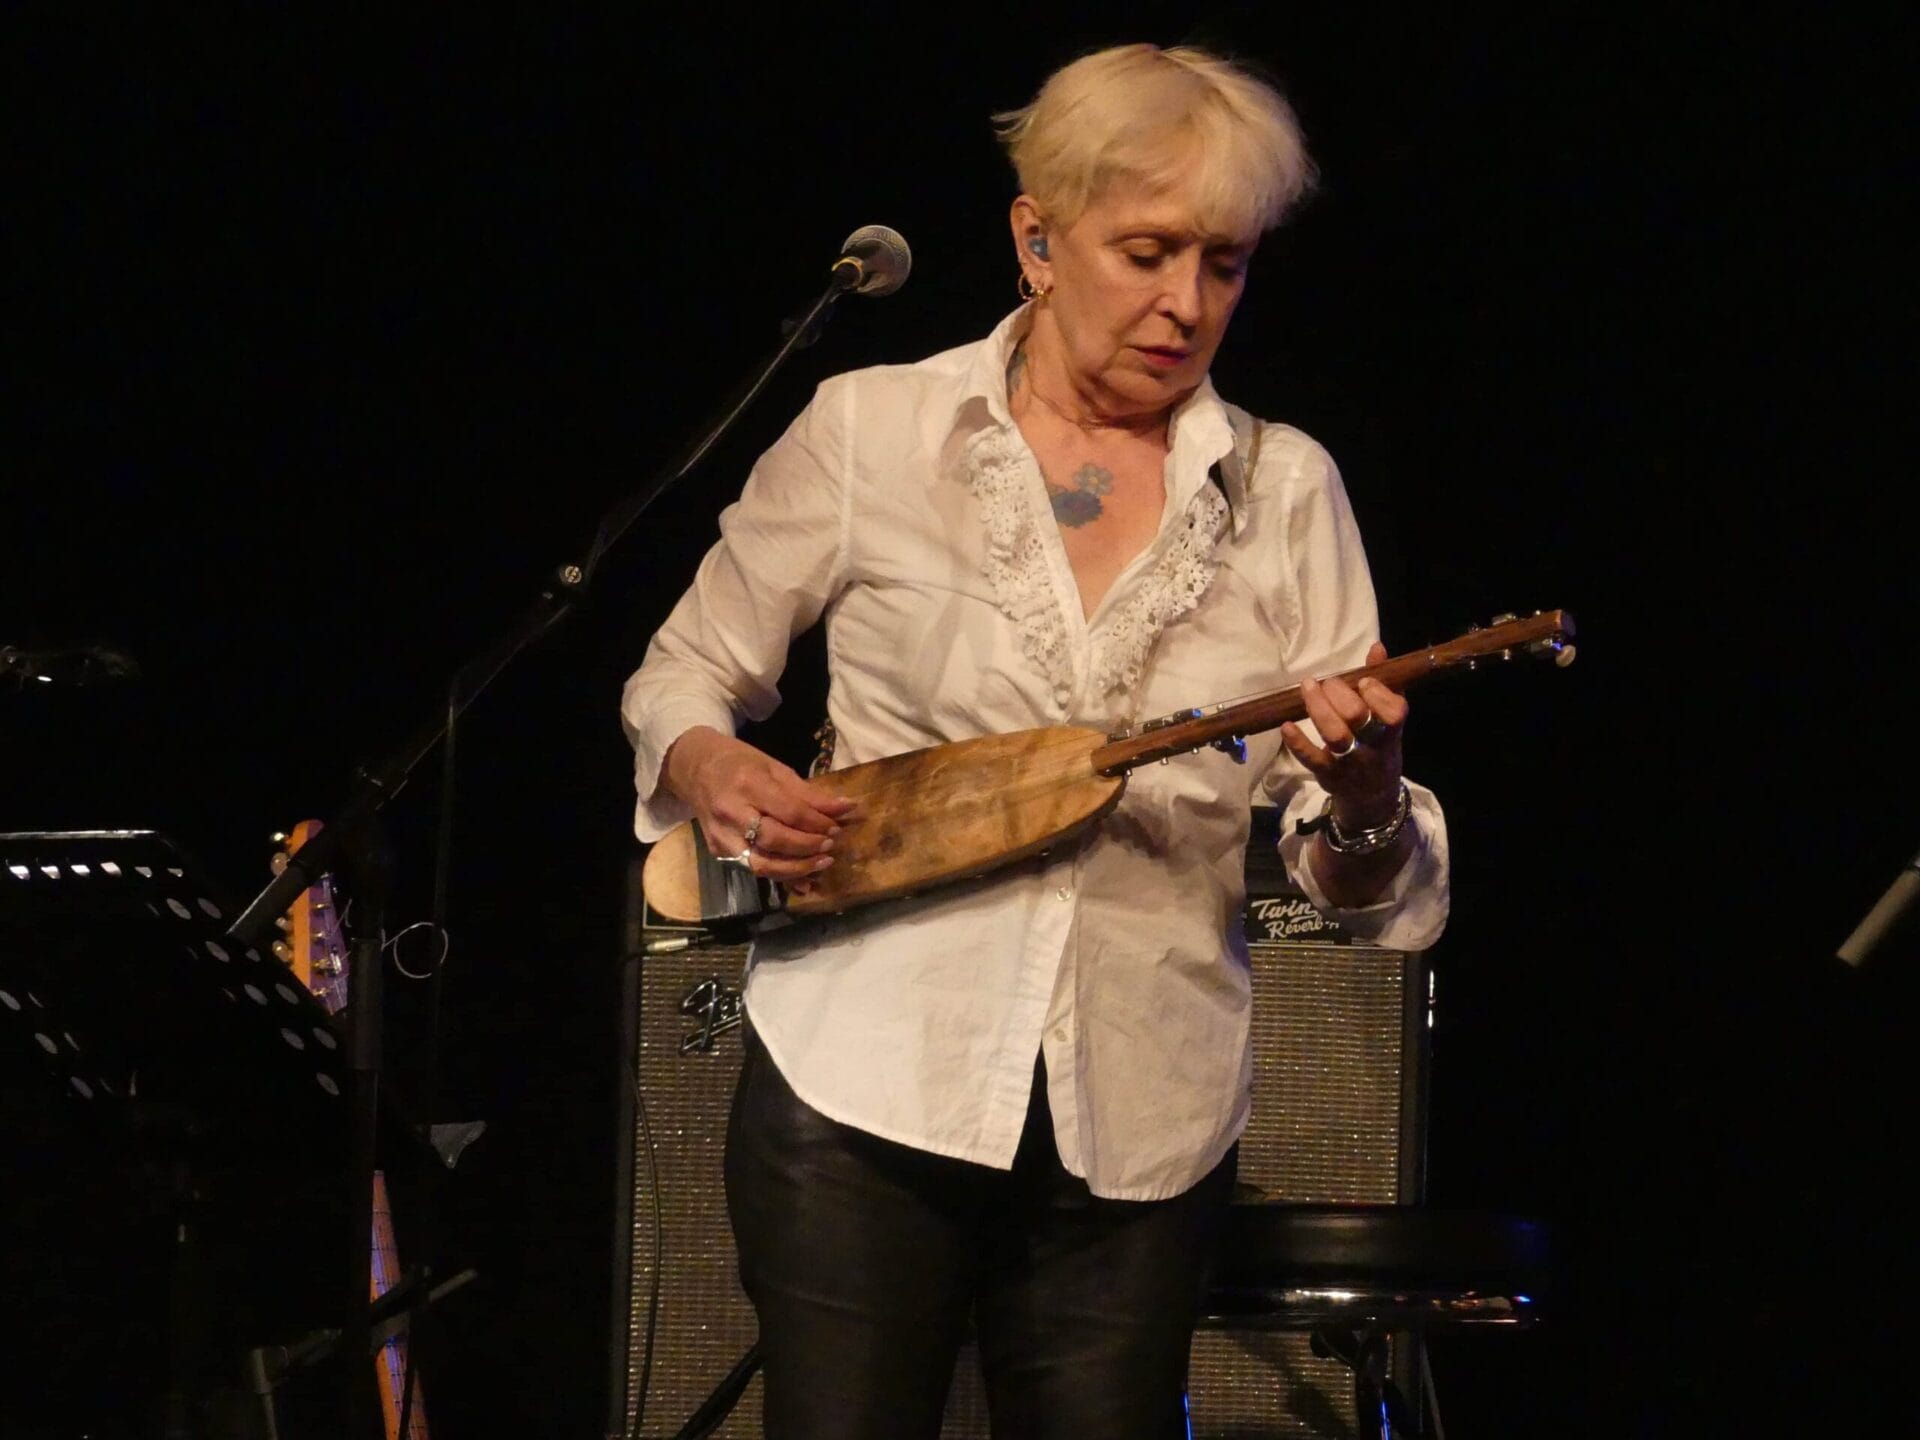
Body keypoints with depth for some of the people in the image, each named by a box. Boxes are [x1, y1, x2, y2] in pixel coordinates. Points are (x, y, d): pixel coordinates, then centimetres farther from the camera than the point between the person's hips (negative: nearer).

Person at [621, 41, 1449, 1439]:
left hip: (1139, 1130, 2)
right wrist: (715, 773, -11)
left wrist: (1362, 805, -21)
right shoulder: (872, 431, 1)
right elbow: (682, 681, 11)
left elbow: (1358, 885, 2)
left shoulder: (1286, 490, 5)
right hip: (868, 1080, -2)